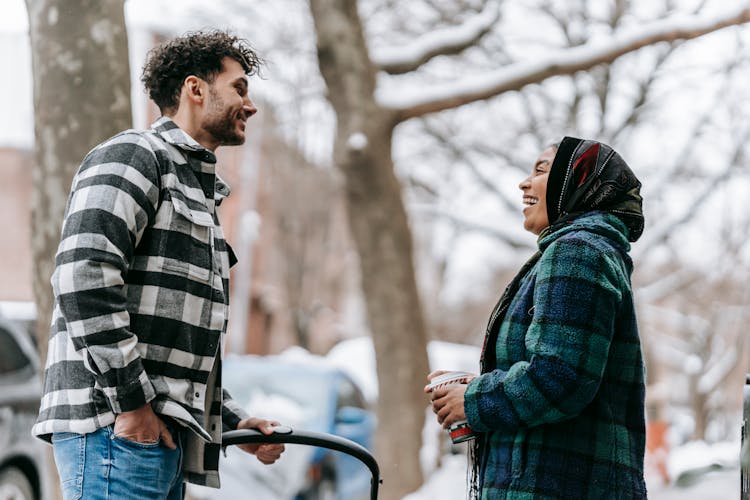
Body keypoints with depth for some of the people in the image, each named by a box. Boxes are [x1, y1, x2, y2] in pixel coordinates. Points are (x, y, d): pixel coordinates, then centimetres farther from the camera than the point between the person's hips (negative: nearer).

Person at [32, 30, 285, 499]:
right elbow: (83, 277, -18)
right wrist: (130, 399, -19)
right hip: (113, 424, -10)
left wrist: (235, 421, 19)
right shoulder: (133, 155, -3)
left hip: (167, 432, 10)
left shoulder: (200, 191, 27)